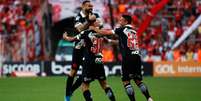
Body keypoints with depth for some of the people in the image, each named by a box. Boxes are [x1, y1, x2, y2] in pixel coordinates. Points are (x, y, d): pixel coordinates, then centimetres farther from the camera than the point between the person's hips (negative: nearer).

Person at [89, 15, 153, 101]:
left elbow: (106, 32, 4)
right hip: (137, 56, 6)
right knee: (138, 81, 12)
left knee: (126, 81, 0)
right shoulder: (133, 31, 19)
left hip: (128, 58, -6)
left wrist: (93, 28, 17)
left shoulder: (122, 29, 0)